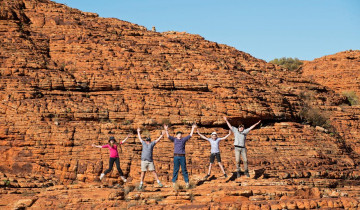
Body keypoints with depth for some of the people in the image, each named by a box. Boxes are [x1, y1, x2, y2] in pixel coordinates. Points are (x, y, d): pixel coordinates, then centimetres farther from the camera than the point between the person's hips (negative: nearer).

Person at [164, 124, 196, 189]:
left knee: (184, 170, 1)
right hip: (176, 156, 0)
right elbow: (168, 136, 4)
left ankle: (187, 182, 1)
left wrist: (193, 128, 10)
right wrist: (166, 130, -6)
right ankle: (174, 182, 6)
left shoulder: (183, 139, 12)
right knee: (175, 170, 2)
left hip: (182, 156, 0)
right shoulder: (174, 139, 12)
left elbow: (190, 135, 12)